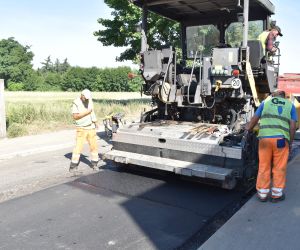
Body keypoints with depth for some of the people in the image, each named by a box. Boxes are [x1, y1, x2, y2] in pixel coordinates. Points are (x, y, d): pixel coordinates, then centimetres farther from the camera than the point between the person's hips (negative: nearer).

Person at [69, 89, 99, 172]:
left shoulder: (90, 101, 6)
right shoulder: (76, 103, -10)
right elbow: (75, 116, -16)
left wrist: (95, 122, 16)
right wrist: (86, 112, -22)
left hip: (91, 127, 5)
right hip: (81, 128, -5)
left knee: (94, 146, 5)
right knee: (78, 147, -7)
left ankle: (94, 163, 18)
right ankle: (73, 165, 2)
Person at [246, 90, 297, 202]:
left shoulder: (265, 102, 16)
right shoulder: (290, 105, 15)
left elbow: (254, 119, 13)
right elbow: (292, 126, 6)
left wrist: (247, 130, 27)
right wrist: (290, 143, 13)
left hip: (264, 138, 1)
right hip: (281, 139, 0)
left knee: (264, 167, 10)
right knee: (279, 168, 10)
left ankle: (262, 194, 19)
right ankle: (276, 194, 19)